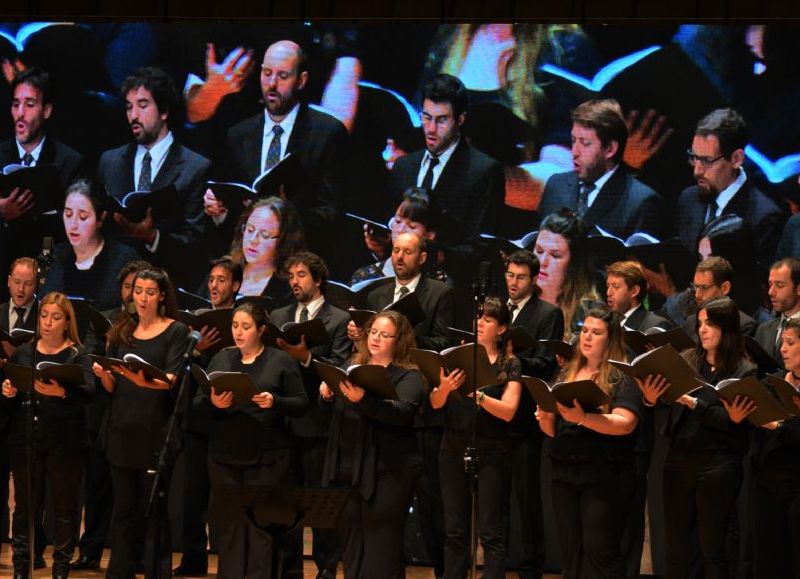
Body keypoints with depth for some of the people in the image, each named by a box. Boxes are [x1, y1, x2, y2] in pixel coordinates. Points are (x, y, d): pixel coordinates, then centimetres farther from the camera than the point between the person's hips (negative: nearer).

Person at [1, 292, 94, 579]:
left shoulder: (78, 356, -1)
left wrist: (61, 392, -35)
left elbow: (88, 391, -16)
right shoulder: (23, 353, 9)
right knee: (25, 504, 6)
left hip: (65, 442, -2)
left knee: (64, 506, 2)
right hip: (25, 439, 3)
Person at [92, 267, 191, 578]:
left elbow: (173, 379, -14)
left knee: (155, 510, -2)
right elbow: (112, 387, 11)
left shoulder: (176, 332, -1)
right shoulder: (121, 331, 12)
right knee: (123, 509, 8)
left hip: (156, 432, -4)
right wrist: (104, 374, -12)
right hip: (122, 430, 4)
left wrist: (147, 382, -34)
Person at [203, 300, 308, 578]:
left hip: (267, 456, -3)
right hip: (225, 454, 3)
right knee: (227, 523, 5)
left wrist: (275, 402, -20)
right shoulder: (220, 359, 10)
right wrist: (213, 404, -14)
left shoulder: (281, 360, 1)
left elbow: (302, 403, -2)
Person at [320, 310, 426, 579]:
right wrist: (327, 394, -8)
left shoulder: (408, 376, -4)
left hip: (386, 473, -6)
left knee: (380, 556, -3)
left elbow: (403, 412, -23)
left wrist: (363, 400, -37)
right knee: (351, 549, 12)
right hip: (347, 471, 6)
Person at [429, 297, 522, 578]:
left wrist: (477, 394, -26)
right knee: (455, 530, 5)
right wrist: (444, 388, -24)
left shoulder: (510, 365, 1)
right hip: (454, 447, 3)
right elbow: (435, 403, -2)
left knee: (492, 531, -2)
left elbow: (508, 411, -12)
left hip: (491, 450, -3)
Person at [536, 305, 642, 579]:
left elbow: (625, 423, -17)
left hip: (605, 476, -6)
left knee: (600, 552, -8)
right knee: (570, 552, 7)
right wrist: (545, 417, -5)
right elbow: (553, 430, 18)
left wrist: (583, 418, -30)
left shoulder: (623, 376, -3)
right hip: (564, 473, 6)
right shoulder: (568, 373, 16)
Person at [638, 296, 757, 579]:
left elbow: (735, 422, -10)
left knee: (712, 548, 2)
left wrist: (694, 403, -17)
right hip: (678, 460, 4)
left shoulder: (744, 372, -3)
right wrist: (651, 397, -24)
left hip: (717, 466, -4)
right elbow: (666, 400, -1)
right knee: (676, 545, 9)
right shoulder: (686, 360, 9)